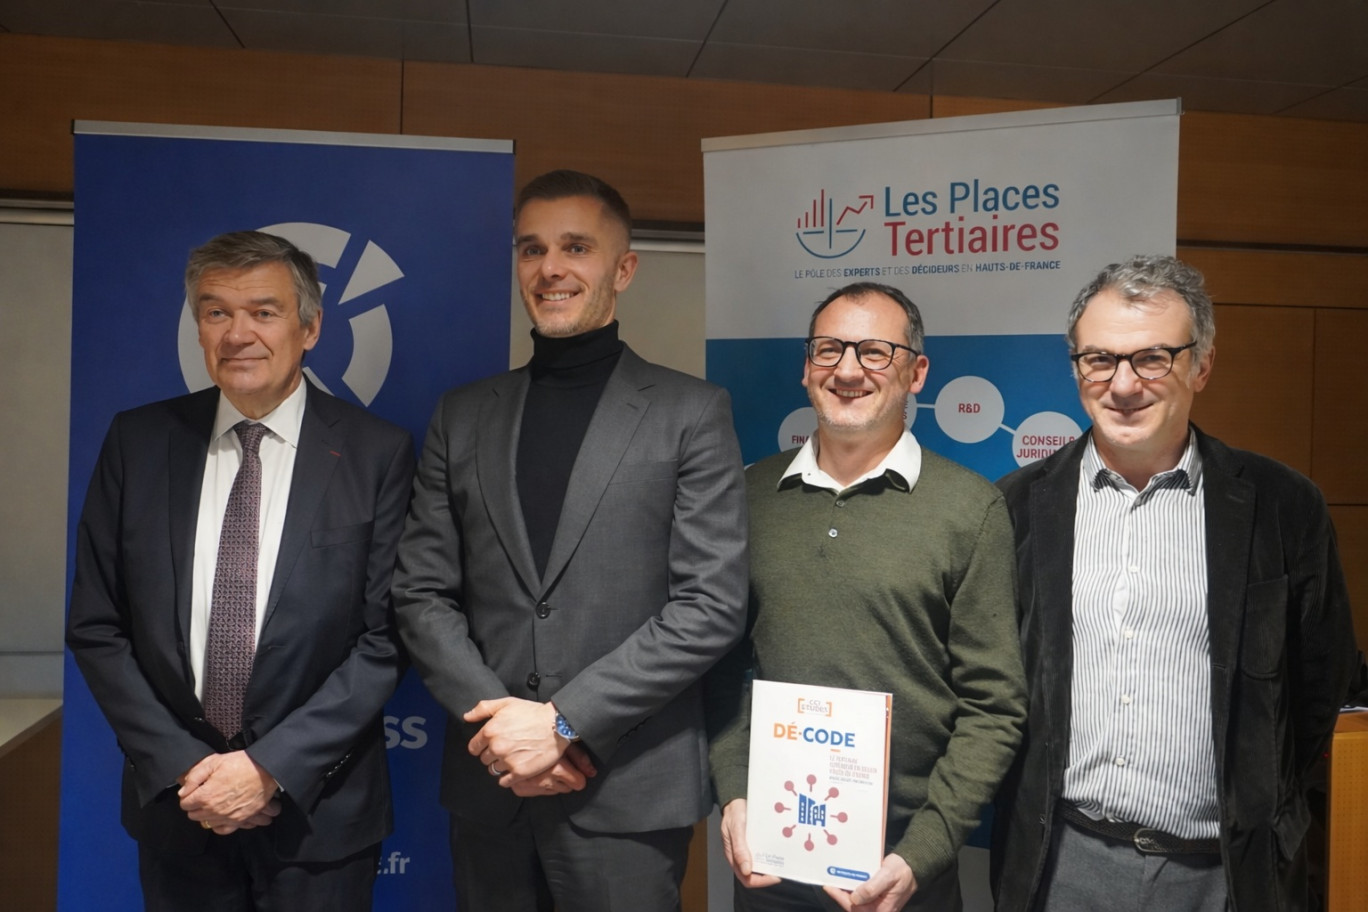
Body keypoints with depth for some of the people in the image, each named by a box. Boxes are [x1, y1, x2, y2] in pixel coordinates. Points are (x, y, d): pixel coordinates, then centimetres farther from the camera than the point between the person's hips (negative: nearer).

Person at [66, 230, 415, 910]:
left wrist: (270, 766, -13)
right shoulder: (137, 442, -1)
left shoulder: (377, 454, -10)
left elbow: (385, 639, -10)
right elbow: (95, 626, 1)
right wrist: (181, 766, -7)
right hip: (174, 802, 2)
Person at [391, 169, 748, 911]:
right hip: (486, 785, 3)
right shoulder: (462, 416, 7)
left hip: (629, 791, -3)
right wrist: (497, 716, -9)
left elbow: (712, 605, -9)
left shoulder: (691, 412, -3)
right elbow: (421, 593, 5)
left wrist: (564, 719, -13)